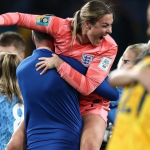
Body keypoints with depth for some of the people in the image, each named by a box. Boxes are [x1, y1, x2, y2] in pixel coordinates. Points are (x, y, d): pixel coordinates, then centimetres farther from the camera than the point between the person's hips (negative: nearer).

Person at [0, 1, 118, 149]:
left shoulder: (109, 47, -23)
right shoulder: (62, 27, -17)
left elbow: (87, 87, -30)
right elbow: (22, 18, -8)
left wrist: (58, 64, -31)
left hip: (90, 104, -3)